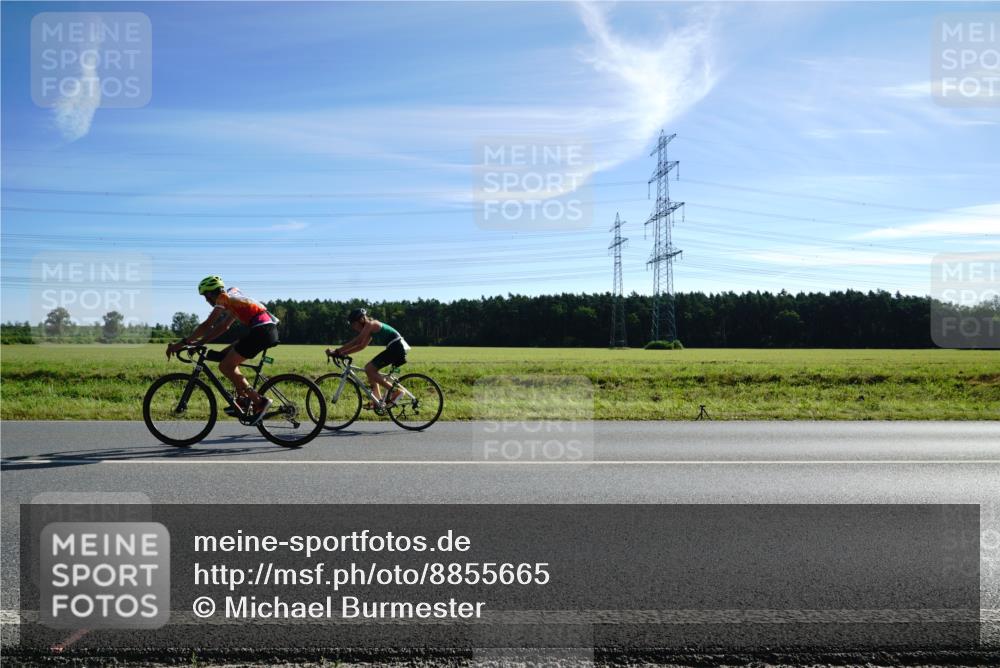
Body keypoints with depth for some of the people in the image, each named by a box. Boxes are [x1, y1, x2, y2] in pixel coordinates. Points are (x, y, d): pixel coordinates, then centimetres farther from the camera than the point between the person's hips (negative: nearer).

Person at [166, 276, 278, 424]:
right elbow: (224, 326, 28)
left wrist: (182, 343, -4)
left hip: (261, 330, -9)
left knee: (225, 367, -4)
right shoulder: (232, 298, 27)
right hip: (269, 329, 9)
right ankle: (242, 399, 15)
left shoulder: (224, 298, 0)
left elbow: (206, 326, -7)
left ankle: (259, 402, -7)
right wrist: (199, 342, 23)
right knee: (226, 357, 19)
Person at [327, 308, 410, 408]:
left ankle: (395, 391, -11)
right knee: (370, 369, 13)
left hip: (396, 347, -10)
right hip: (395, 348, 10)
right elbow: (361, 345, 20)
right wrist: (342, 353, 13)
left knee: (369, 369, -10)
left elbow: (356, 341, -16)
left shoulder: (371, 324, -9)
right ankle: (378, 401, 14)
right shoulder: (371, 328, 19)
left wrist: (336, 351, -14)